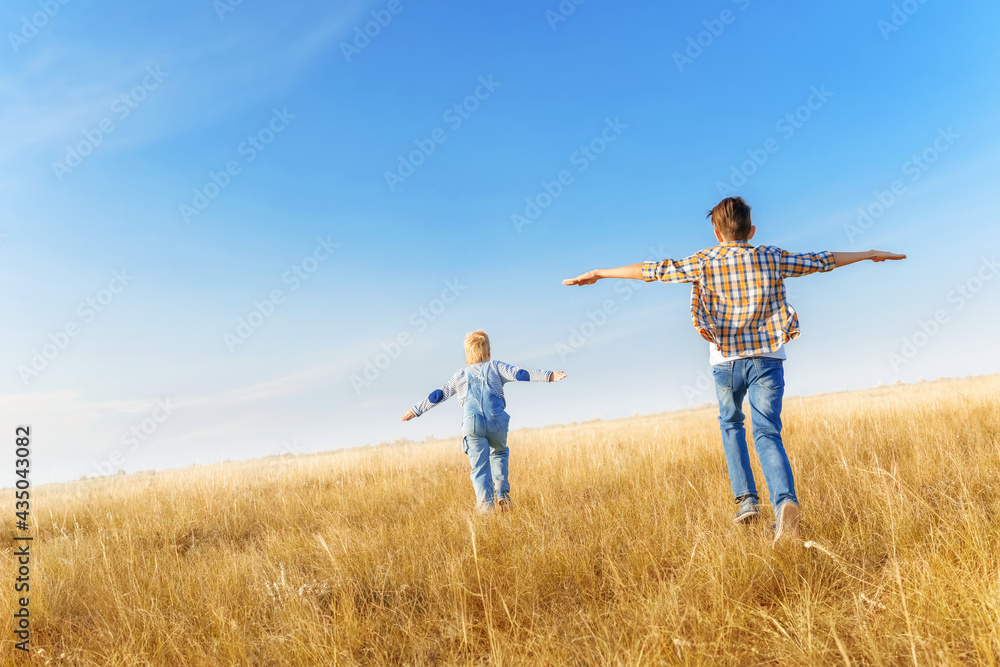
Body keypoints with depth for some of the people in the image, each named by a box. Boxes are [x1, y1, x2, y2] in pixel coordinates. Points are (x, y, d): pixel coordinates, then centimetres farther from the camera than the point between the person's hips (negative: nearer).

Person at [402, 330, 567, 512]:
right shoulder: (495, 367, 14)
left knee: (480, 466, 1)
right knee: (499, 454, 24)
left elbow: (438, 395, 23)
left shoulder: (460, 376, 20)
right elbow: (519, 373, 1)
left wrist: (415, 411, 32)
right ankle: (502, 493, 11)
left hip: (472, 424, 0)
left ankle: (485, 502, -16)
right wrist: (548, 375, -3)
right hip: (497, 421, 0)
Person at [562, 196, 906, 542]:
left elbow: (651, 270, 3)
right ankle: (785, 501, -23)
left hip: (727, 359, -1)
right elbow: (821, 261, 17)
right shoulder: (772, 257, 6)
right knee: (767, 433, 1)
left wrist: (598, 274, 10)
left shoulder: (704, 262, 1)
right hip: (768, 358, 1)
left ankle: (746, 499, 12)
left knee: (731, 424, 22)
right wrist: (870, 255, 33)